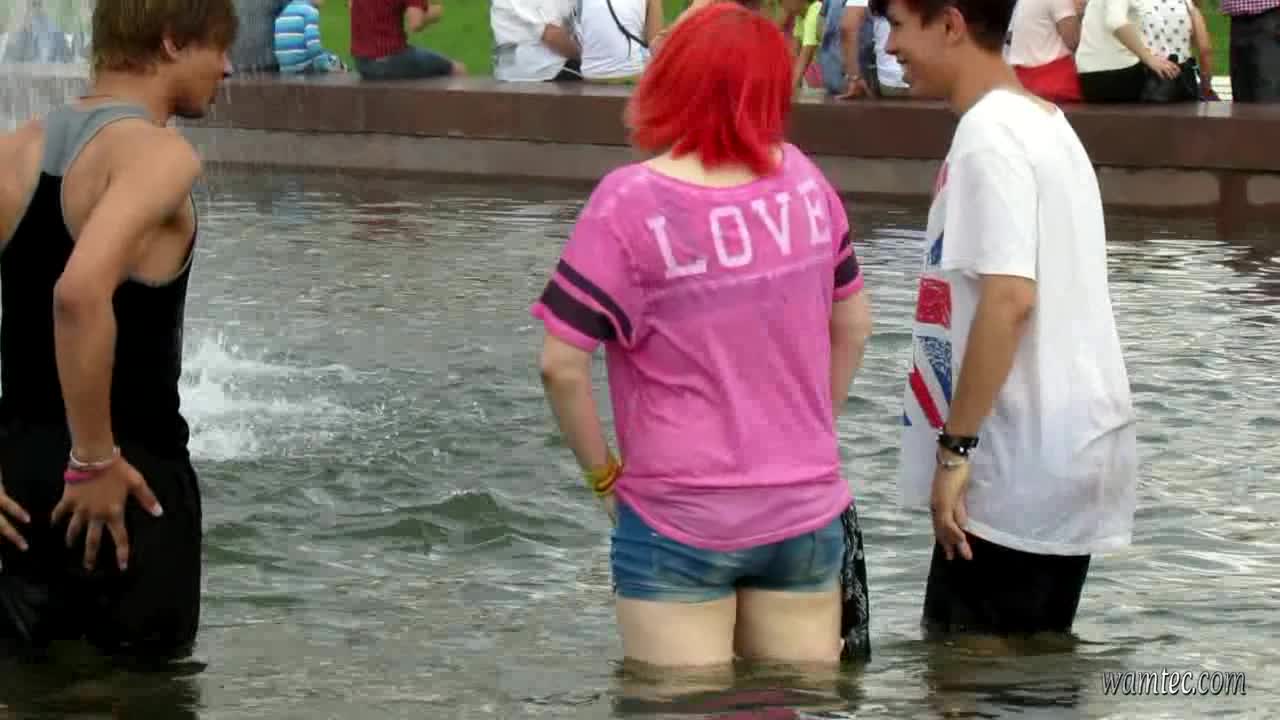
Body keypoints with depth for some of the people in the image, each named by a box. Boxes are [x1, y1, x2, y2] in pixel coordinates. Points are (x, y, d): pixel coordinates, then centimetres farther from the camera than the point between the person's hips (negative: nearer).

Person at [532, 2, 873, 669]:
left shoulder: (631, 202, -14)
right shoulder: (803, 179, -1)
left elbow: (562, 365, -17)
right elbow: (852, 325, 11)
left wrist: (603, 471, -3)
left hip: (678, 522, -4)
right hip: (805, 513, 4)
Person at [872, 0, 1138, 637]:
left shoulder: (989, 137, -15)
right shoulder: (1045, 124, 15)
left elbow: (1009, 298, -25)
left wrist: (955, 446, -21)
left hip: (1018, 472, -10)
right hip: (1069, 456, 10)